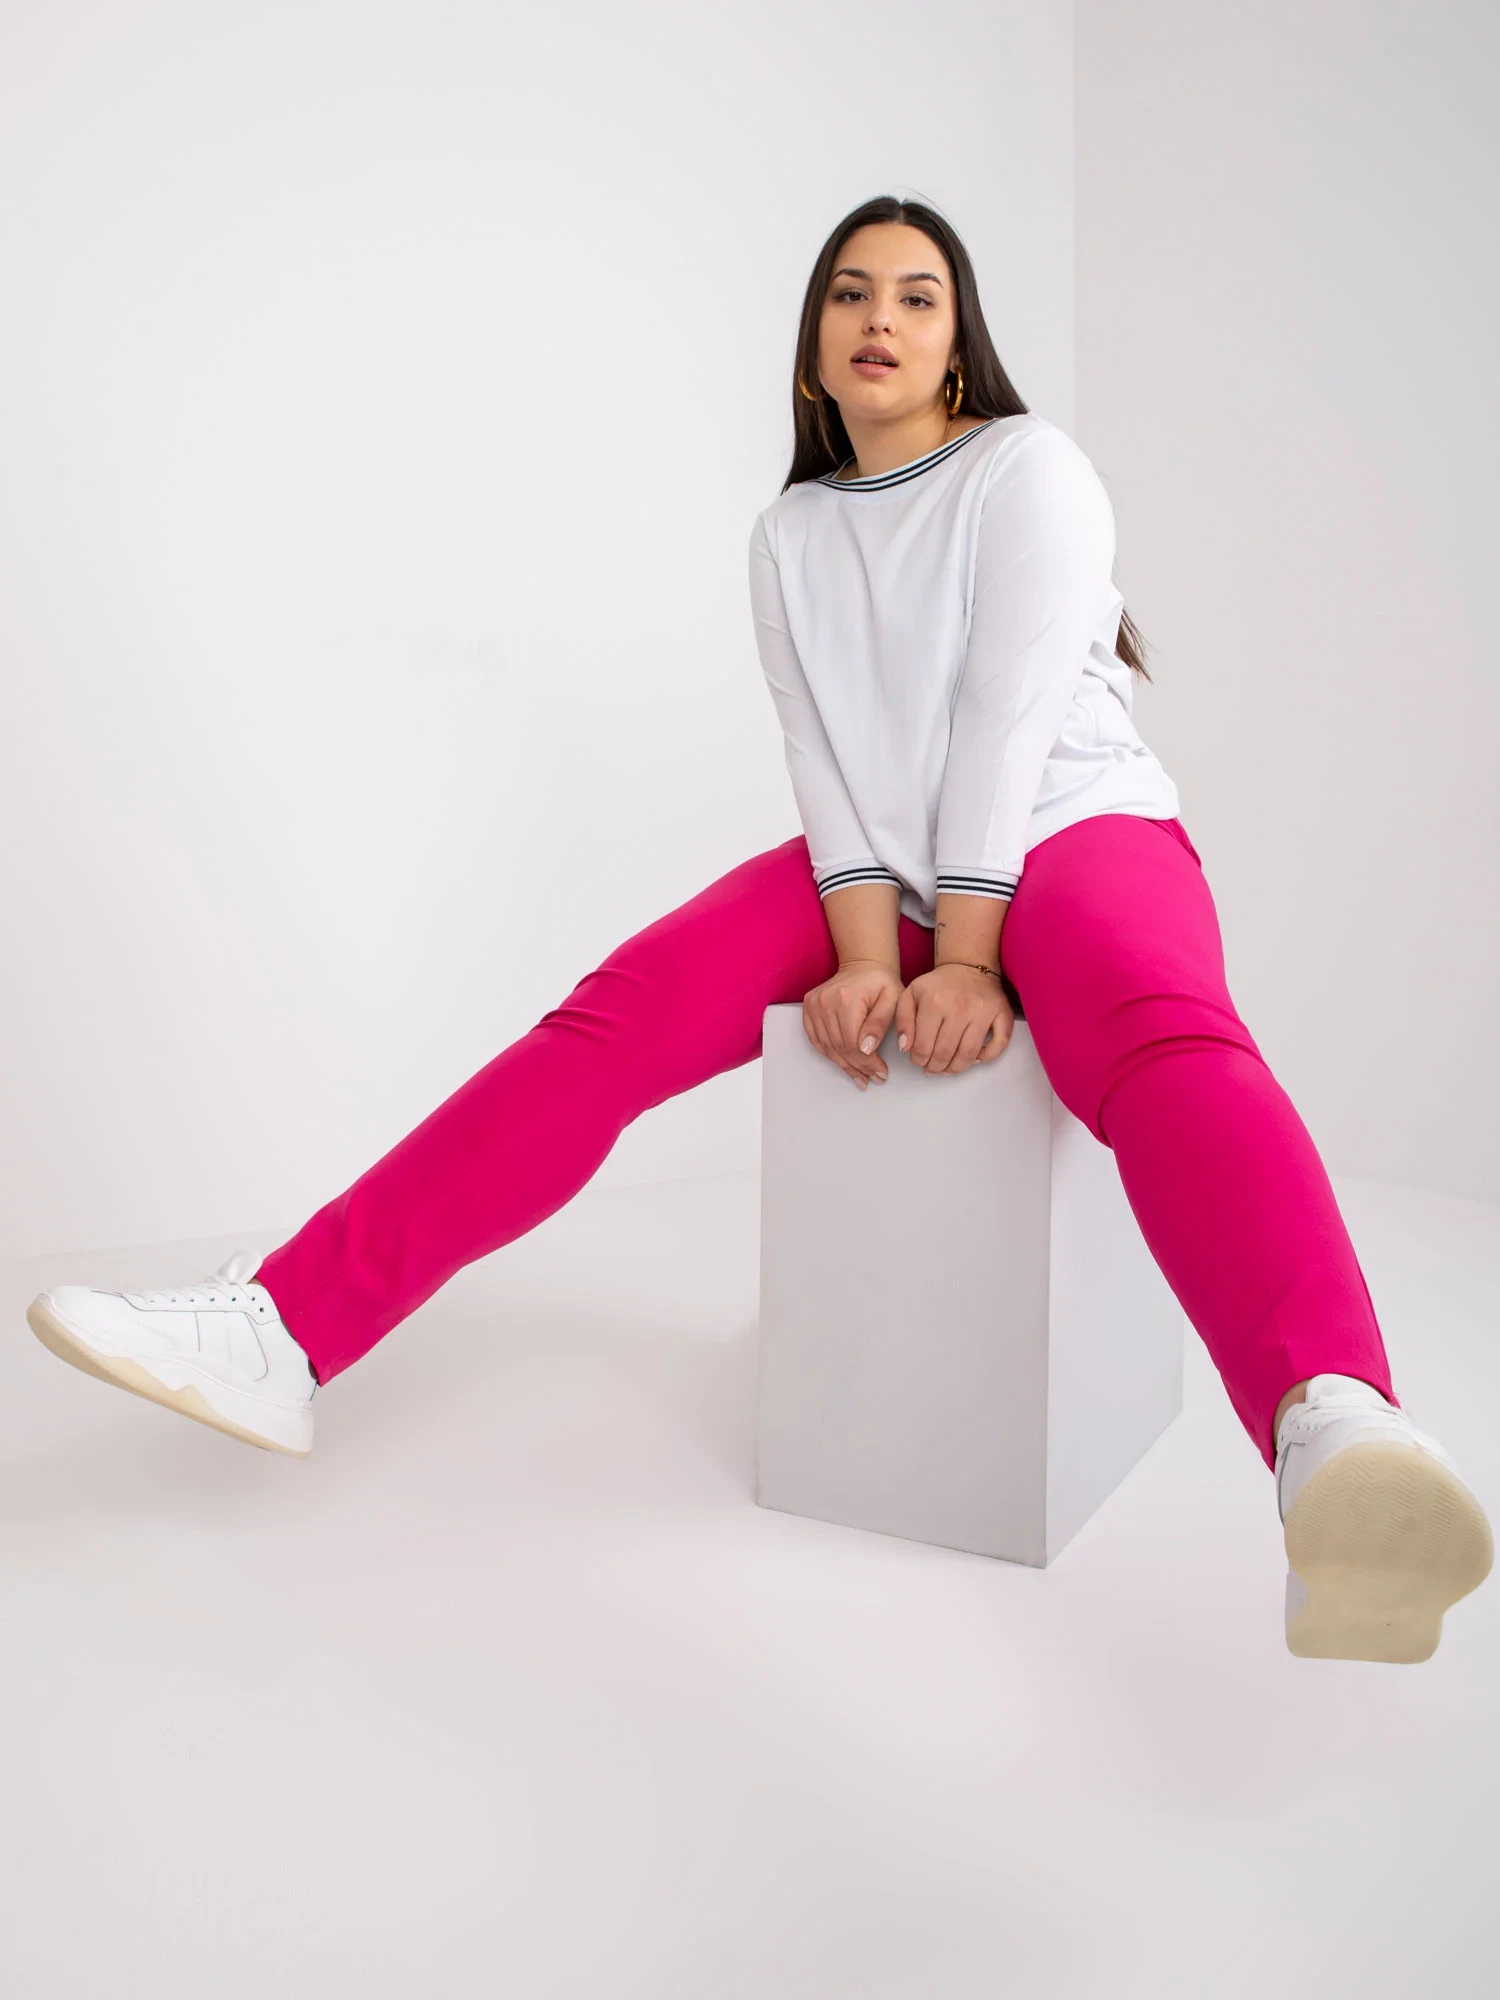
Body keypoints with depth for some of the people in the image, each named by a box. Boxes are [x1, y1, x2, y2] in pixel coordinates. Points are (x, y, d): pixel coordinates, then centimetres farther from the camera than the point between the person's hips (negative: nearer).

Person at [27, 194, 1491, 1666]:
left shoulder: (1029, 468, 0)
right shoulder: (789, 535, 13)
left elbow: (1008, 716, -12)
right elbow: (823, 752, 1)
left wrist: (966, 959, -20)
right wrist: (865, 956, -15)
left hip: (1074, 831, -4)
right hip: (879, 865, 5)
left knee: (1161, 1036, -40)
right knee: (617, 1018, -18)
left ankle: (1330, 1440, -68)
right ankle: (283, 1330, -23)